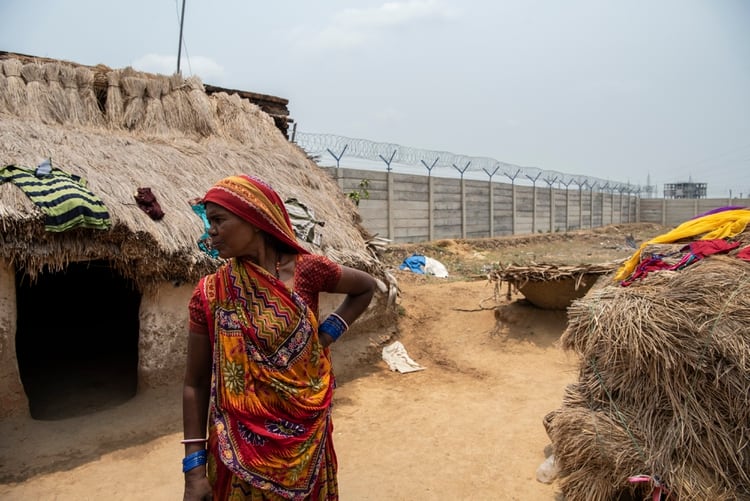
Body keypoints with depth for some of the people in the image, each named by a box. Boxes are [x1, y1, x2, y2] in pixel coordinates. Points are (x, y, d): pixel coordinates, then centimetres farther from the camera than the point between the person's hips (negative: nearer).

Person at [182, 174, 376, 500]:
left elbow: (366, 287, 8)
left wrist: (328, 333, -3)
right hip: (239, 443, 0)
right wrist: (194, 467, -6)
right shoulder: (209, 293, -9)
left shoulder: (305, 270, -10)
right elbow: (195, 384, -3)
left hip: (305, 437, 1)